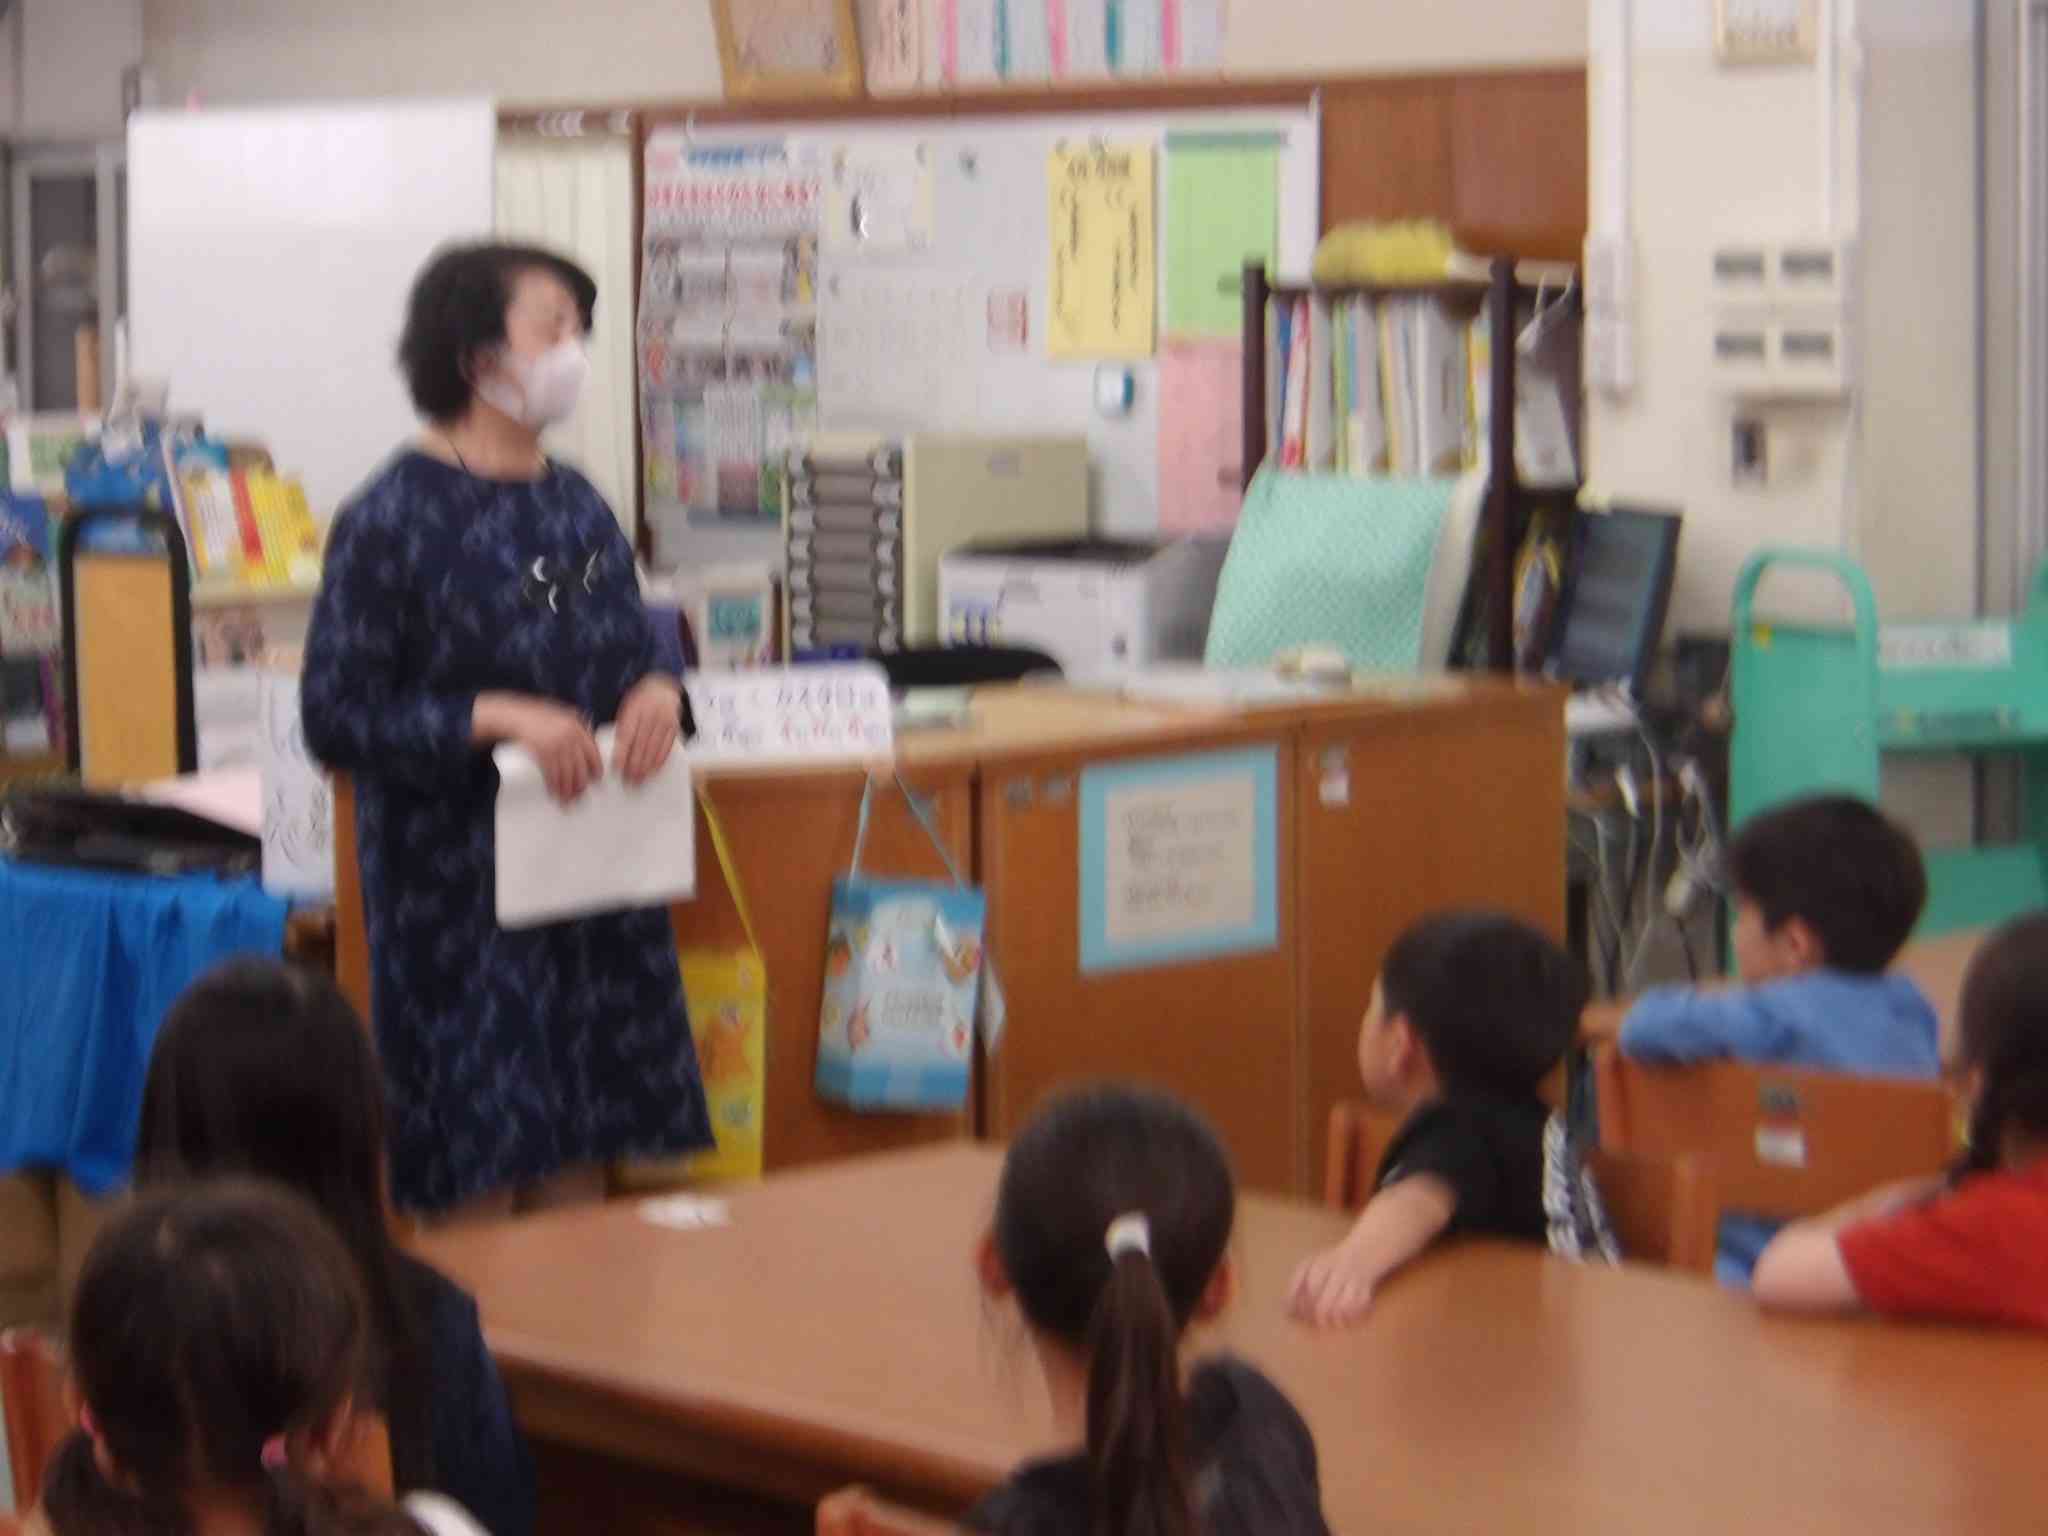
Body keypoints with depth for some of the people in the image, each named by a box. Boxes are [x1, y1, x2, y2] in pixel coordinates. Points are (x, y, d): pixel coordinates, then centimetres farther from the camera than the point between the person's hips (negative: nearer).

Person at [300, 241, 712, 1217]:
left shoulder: (578, 507, 9)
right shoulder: (394, 520, -11)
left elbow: (632, 651, 19)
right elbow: (335, 719, -13)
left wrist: (658, 693, -5)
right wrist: (500, 718, -24)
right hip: (462, 892, -6)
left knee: (581, 1162, 10)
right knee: (475, 1180, -1)